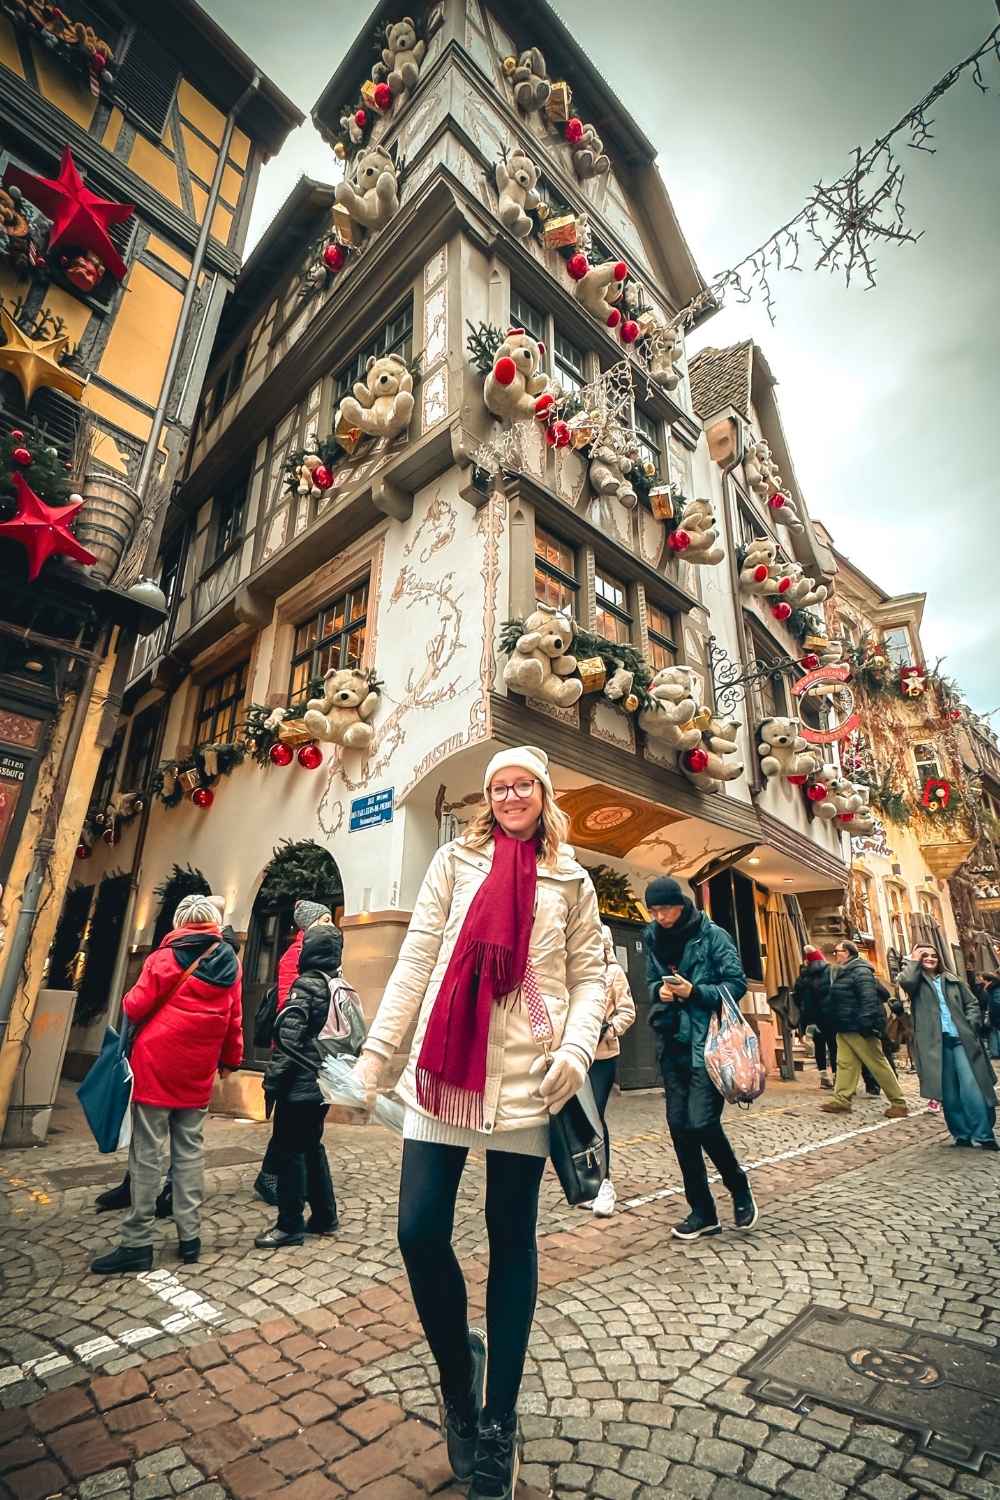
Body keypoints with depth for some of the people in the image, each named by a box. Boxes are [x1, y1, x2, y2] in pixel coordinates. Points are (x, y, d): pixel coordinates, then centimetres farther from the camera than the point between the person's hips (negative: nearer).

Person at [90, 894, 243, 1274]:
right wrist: (230, 1060, 19)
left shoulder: (169, 955, -7)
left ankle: (138, 1243, 9)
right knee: (190, 1150, 12)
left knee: (146, 1151, 5)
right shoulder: (229, 964, 3)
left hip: (156, 1064, -4)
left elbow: (136, 1007, -6)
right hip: (197, 1073, 4)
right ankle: (189, 1236, 17)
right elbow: (234, 1021, 7)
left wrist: (128, 1004, 17)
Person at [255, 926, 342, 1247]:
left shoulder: (306, 985, -16)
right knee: (312, 1148, 20)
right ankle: (325, 1217, 27)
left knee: (288, 1151, 4)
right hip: (325, 1084, 8)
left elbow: (289, 1040, -20)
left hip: (300, 1085, -8)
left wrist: (273, 1081, -13)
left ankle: (290, 1225, 11)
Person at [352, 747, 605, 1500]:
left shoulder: (572, 881, 8)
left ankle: (497, 1420, 31)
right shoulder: (456, 860, 7)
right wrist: (376, 1051, 0)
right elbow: (416, 960, 4)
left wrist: (577, 1048, -10)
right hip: (443, 1070, 1)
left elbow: (588, 975, 7)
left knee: (512, 1240, 9)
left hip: (525, 1078, 0)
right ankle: (459, 1364, 28)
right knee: (420, 1230, -2)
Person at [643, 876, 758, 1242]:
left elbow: (737, 983, -7)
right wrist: (659, 991, -8)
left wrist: (694, 992, -20)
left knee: (702, 1122, -10)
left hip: (707, 1041, -5)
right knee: (679, 1126, 7)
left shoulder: (712, 936, -7)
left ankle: (740, 1189, 20)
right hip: (672, 1043, 5)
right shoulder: (654, 940, 7)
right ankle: (702, 1211, 23)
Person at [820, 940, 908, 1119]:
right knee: (845, 1064, 7)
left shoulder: (860, 971, -14)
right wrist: (837, 1024, 24)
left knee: (878, 1065, 0)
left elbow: (869, 999, -23)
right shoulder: (842, 973, 17)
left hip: (859, 1029, -9)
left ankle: (899, 1103, 10)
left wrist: (866, 1024, -28)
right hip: (844, 1029, 9)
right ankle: (841, 1100, 9)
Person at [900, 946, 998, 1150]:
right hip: (934, 1042, -2)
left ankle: (983, 1135, 1)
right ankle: (962, 1134, 15)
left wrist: (970, 1025, 1)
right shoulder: (916, 979, 5)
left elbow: (972, 1003, 17)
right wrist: (913, 961, -5)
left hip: (961, 1039, 2)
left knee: (971, 1086, -8)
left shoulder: (952, 980, 15)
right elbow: (906, 982, -19)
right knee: (949, 1091, 3)